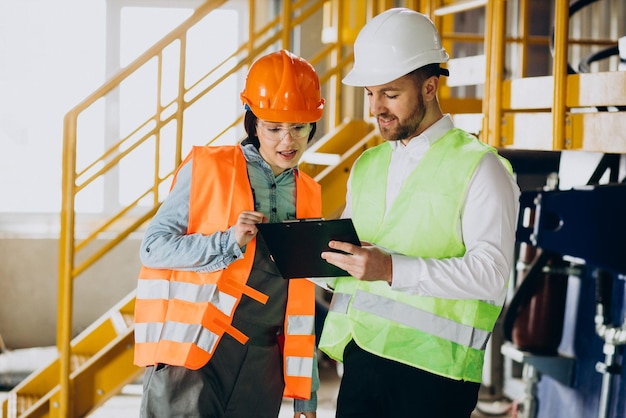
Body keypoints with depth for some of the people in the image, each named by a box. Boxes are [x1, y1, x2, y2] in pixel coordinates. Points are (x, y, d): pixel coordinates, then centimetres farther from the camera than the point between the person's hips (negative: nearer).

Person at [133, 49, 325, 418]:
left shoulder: (309, 196, 12)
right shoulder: (208, 168, -2)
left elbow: (302, 301, 15)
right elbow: (153, 247, -6)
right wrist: (229, 242, -19)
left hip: (261, 364, 5)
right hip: (192, 349, -4)